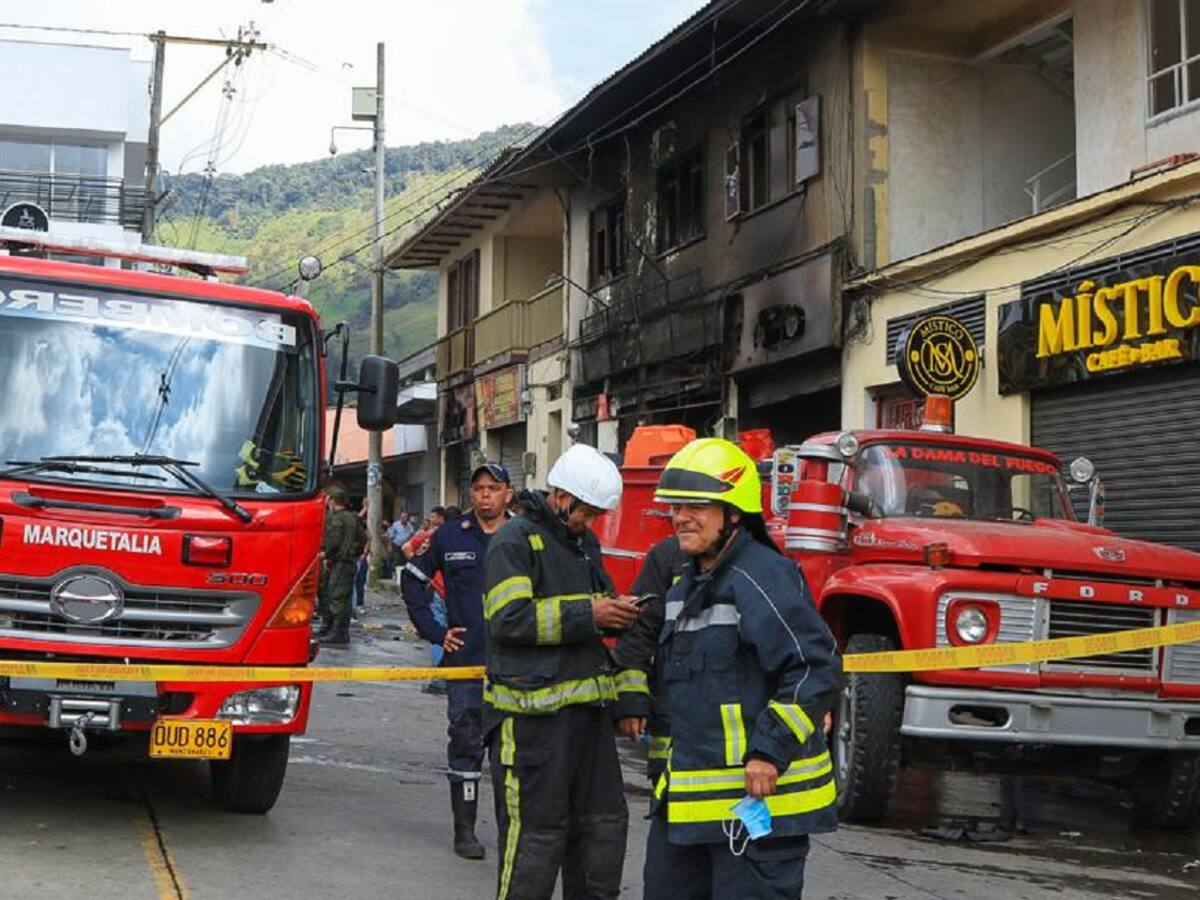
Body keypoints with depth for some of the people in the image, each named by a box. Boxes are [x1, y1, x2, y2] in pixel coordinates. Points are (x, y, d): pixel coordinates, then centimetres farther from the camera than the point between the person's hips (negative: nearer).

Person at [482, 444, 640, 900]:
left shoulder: (585, 542, 17)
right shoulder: (516, 540, -9)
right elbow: (510, 619, -20)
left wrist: (614, 612, 5)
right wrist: (586, 614, -21)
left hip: (587, 706, 9)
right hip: (533, 711, -8)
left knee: (604, 821, 13)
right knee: (535, 832, -4)